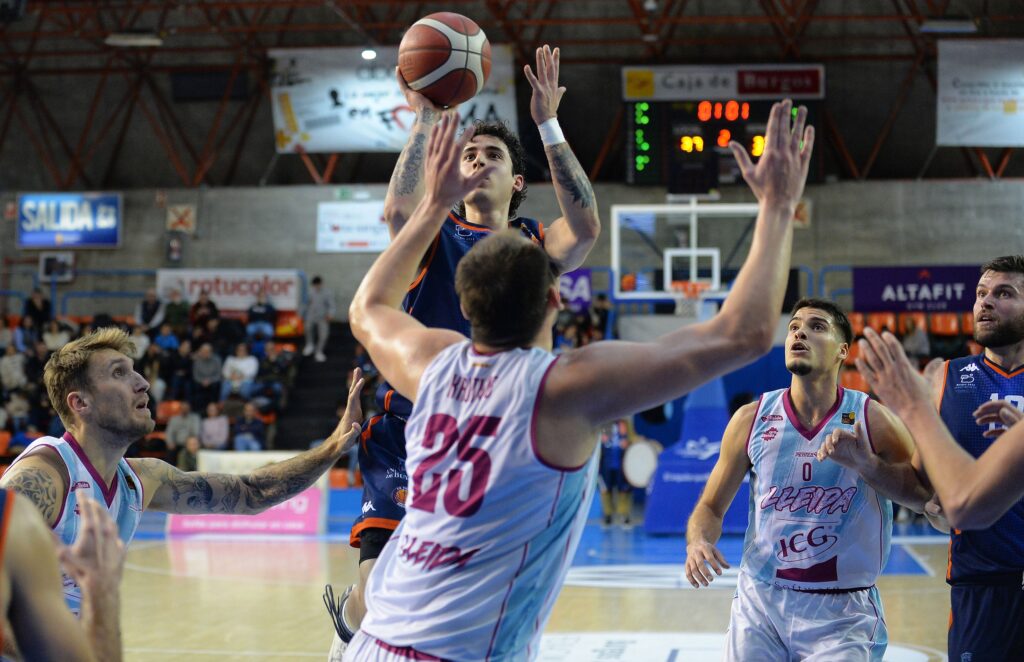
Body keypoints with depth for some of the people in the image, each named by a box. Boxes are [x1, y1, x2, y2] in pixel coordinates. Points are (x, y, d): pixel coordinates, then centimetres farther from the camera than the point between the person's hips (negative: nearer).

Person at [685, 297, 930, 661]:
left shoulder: (873, 420, -7)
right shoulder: (751, 419, -1)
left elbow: (933, 497, -7)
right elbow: (711, 507, 6)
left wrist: (867, 465, -21)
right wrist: (698, 543, -16)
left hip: (842, 614, -2)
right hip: (759, 603, 2)